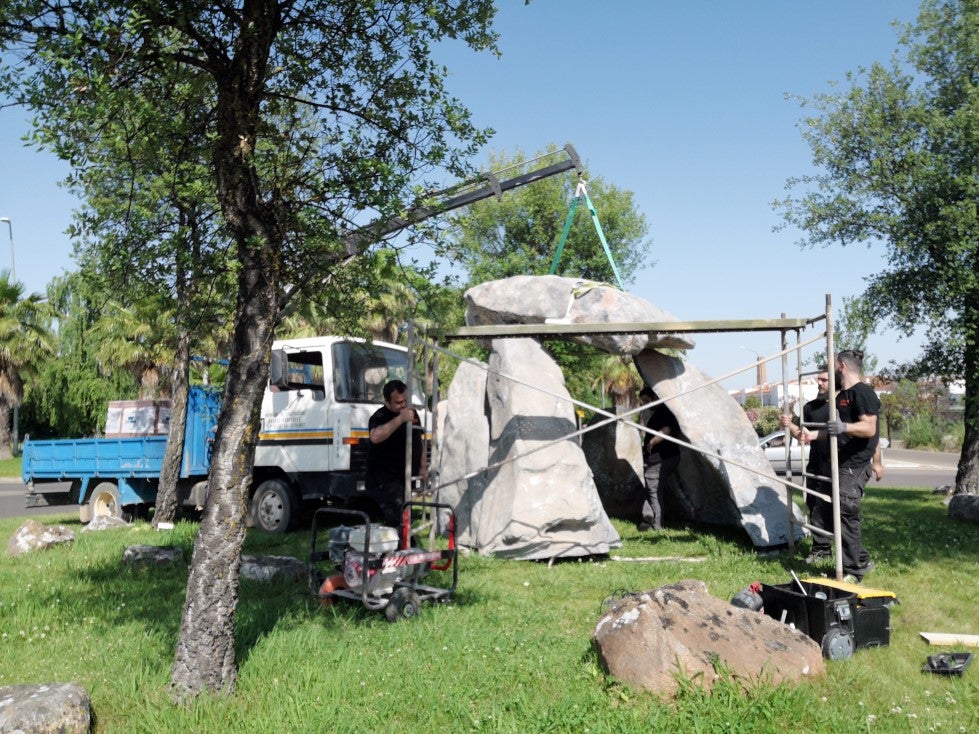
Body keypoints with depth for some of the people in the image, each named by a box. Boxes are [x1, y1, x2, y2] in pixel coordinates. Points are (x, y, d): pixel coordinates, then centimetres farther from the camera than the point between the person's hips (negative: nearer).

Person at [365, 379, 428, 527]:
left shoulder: (412, 413, 11)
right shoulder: (380, 417, -14)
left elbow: (419, 441, 23)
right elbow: (375, 436, -38)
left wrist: (423, 467, 13)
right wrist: (400, 418, -41)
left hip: (407, 478, 8)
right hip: (385, 480, -8)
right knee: (398, 521, -17)